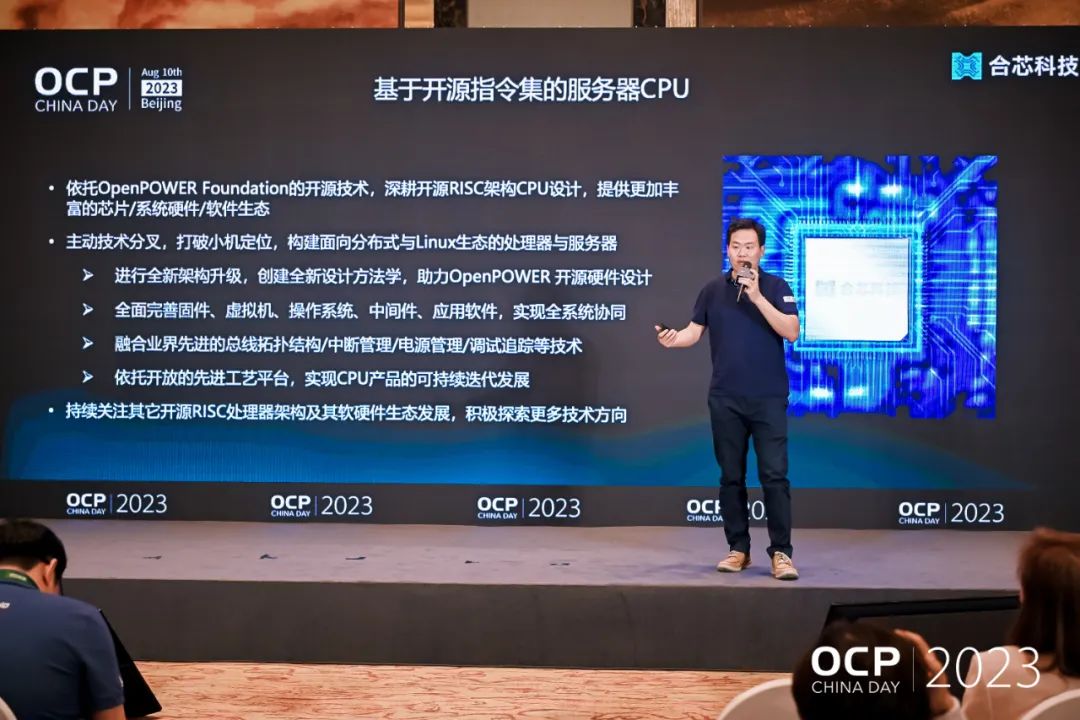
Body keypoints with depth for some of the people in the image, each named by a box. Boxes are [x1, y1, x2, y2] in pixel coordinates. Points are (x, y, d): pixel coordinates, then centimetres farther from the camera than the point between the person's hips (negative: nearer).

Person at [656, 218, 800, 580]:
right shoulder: (713, 290, 7)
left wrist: (757, 296, -19)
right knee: (731, 476, 6)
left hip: (768, 399, -3)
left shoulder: (777, 287, -1)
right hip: (725, 399, 3)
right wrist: (672, 338, -15)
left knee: (774, 475, -7)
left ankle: (781, 552, -3)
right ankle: (738, 549, 15)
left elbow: (791, 332, -12)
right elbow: (694, 332, 8)